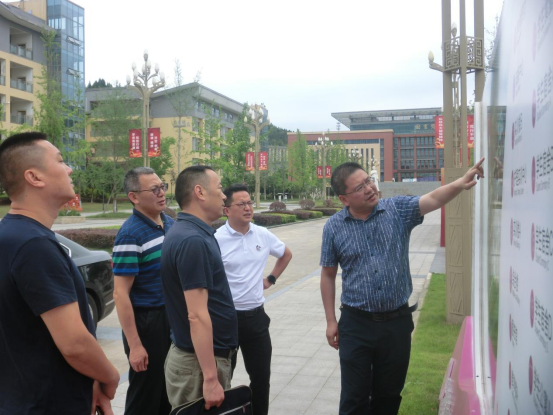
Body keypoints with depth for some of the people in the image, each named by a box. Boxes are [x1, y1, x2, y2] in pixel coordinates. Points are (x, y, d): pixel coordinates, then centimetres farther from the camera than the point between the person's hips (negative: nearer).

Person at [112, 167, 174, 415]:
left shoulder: (171, 224, 5)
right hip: (147, 322, -7)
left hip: (174, 319, 7)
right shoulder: (130, 234, -18)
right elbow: (121, 295, -20)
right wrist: (135, 345, -21)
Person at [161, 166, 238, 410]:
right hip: (199, 361, -9)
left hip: (209, 354, 9)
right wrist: (210, 378, -24)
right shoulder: (192, 240, -23)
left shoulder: (190, 233, 8)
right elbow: (197, 316, -26)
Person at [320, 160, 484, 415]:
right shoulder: (334, 228, -4)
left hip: (397, 321, 1)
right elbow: (328, 275, 2)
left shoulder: (398, 210, -3)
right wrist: (331, 321, 1)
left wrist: (461, 183, -37)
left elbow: (433, 199, -16)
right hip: (355, 324, -1)